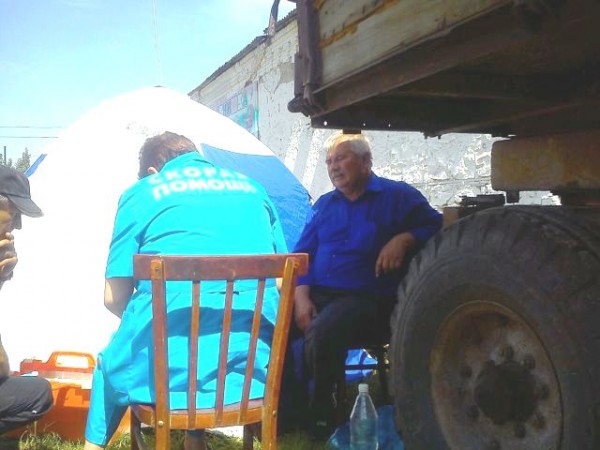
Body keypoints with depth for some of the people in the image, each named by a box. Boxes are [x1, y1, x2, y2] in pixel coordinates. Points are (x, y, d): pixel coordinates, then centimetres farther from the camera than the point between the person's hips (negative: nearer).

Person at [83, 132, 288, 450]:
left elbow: (114, 298, 3)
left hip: (166, 368, -2)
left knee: (109, 366, 30)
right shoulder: (253, 188, 14)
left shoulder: (141, 193, 5)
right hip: (253, 367, 3)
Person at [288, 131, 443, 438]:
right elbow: (302, 254, 14)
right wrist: (301, 297, -3)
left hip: (365, 298, -5)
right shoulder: (325, 204, 19)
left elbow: (434, 226, 2)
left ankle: (319, 415, -14)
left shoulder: (397, 196, 6)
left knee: (322, 331, -36)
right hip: (316, 293, 5)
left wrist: (404, 239, -17)